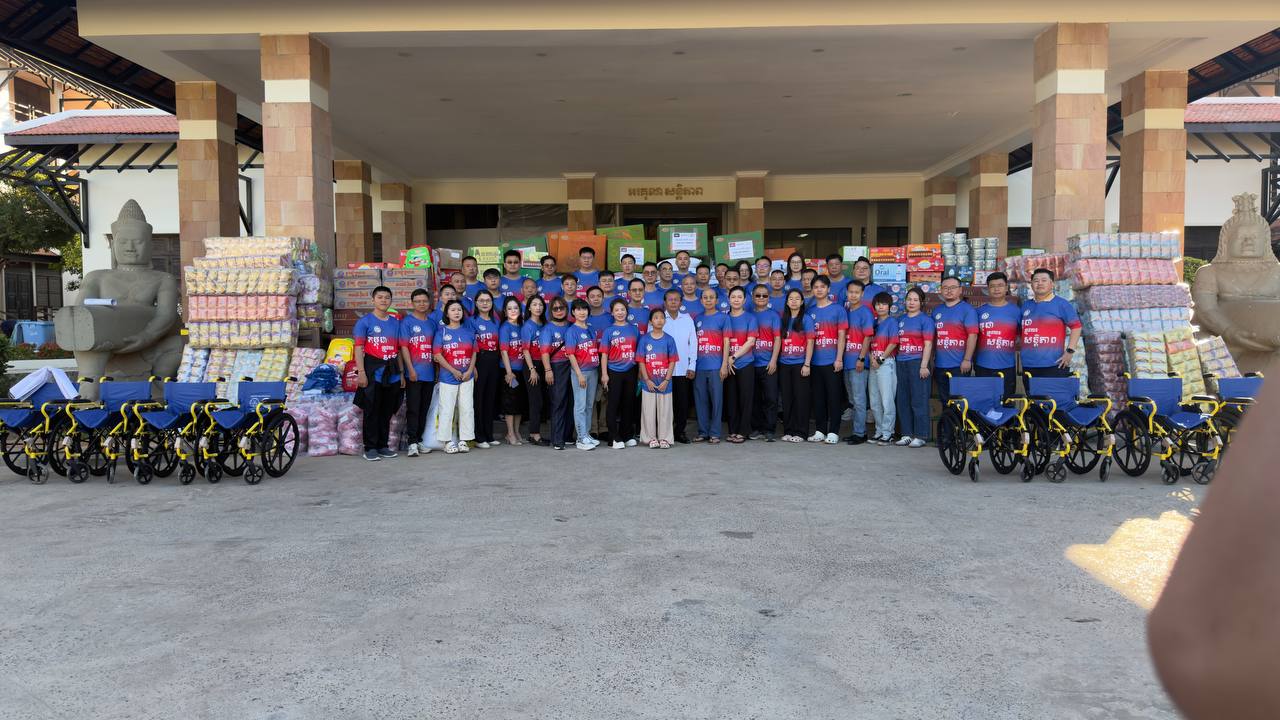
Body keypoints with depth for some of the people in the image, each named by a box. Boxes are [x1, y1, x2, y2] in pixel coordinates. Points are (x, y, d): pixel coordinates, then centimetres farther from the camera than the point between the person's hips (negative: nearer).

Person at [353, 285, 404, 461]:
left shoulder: (395, 323, 14)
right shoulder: (365, 321, -1)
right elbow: (359, 348, -6)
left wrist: (401, 373, 12)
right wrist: (361, 372, -14)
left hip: (392, 374, 5)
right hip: (373, 372, -5)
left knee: (387, 412, 10)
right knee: (372, 412, -2)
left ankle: (383, 446, 19)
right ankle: (370, 448, 4)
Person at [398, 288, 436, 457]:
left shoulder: (432, 322, 13)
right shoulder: (407, 322, -2)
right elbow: (404, 347, -8)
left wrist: (437, 368, 12)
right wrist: (411, 369, -14)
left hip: (429, 373, 5)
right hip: (414, 373, -5)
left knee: (424, 408, 11)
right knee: (413, 408, -4)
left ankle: (419, 440, 19)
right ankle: (412, 443, -2)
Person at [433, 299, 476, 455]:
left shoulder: (469, 331, 7)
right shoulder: (442, 332, -1)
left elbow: (474, 353, 8)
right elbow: (438, 355, -6)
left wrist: (470, 371, -6)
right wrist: (454, 371, -12)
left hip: (467, 377, 3)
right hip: (448, 377, -3)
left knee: (467, 408, 5)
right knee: (446, 409, -1)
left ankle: (464, 440, 14)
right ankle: (448, 441, 8)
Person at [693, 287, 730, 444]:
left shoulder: (722, 318, 1)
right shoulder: (697, 319, 12)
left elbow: (726, 342, -2)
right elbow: (694, 343, 15)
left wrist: (724, 365, -9)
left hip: (716, 366, -4)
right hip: (699, 366, 4)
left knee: (716, 399, -1)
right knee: (700, 400, 7)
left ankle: (715, 433, 5)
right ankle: (703, 432, 15)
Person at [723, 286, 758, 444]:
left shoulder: (751, 318, 2)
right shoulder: (725, 318, 10)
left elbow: (750, 341, -7)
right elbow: (725, 341, 8)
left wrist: (734, 357, -13)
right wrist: (726, 360, -5)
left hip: (746, 364, -3)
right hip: (729, 365, 3)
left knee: (745, 398, -1)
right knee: (731, 398, 5)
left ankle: (743, 431, 4)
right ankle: (732, 430, 12)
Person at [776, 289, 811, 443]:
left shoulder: (806, 319, -1)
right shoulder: (783, 320, 11)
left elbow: (810, 343, -5)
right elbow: (779, 341, 11)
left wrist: (807, 364, -11)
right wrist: (775, 360, 3)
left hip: (800, 364, -4)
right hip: (784, 364, 4)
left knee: (800, 398, -2)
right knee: (786, 398, 7)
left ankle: (800, 432, 4)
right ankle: (788, 430, 14)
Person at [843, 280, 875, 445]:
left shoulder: (865, 312, -7)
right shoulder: (845, 311, 13)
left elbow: (868, 337, -11)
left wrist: (861, 358, -16)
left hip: (858, 362, -7)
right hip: (847, 361, 7)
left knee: (859, 399, -5)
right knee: (852, 400, 13)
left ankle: (860, 433, -1)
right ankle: (856, 430, 21)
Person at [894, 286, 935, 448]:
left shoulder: (925, 320, -2)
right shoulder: (901, 320, 15)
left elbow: (928, 344, -8)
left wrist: (924, 365, -15)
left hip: (917, 362, -6)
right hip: (901, 362, 6)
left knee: (919, 400, -4)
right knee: (903, 400, 8)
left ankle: (920, 436, 1)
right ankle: (907, 434, 16)